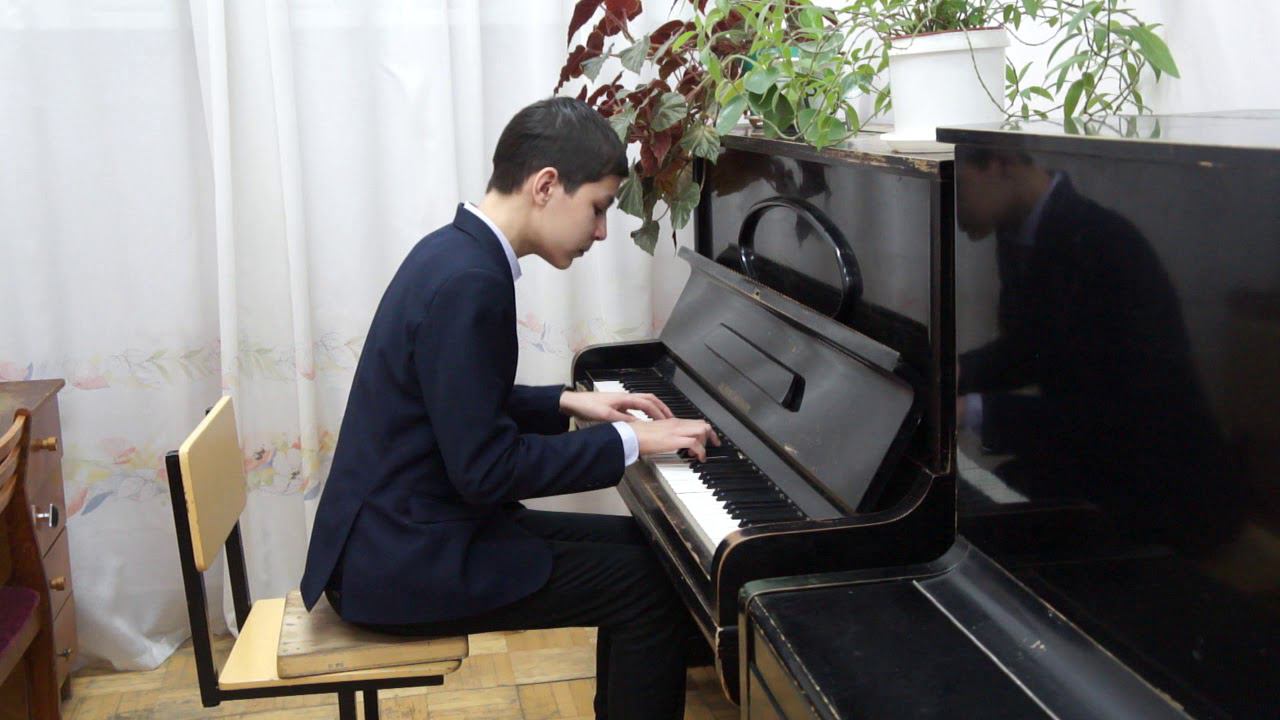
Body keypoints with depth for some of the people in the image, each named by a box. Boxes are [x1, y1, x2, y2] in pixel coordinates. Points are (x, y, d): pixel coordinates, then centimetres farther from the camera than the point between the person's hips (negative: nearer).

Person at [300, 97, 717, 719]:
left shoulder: (456, 251, 6)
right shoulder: (469, 284, -24)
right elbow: (487, 469, -25)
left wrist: (568, 403, 10)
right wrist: (629, 442, -18)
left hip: (404, 529, 10)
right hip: (405, 563, -10)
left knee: (637, 546, 14)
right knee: (653, 587, -9)